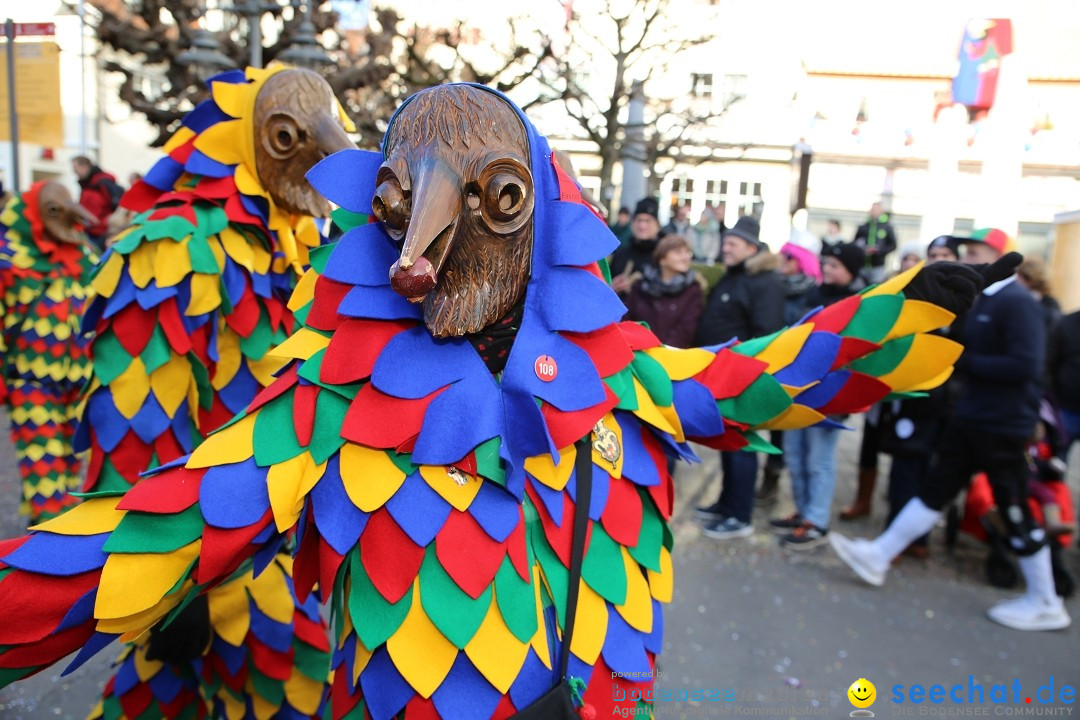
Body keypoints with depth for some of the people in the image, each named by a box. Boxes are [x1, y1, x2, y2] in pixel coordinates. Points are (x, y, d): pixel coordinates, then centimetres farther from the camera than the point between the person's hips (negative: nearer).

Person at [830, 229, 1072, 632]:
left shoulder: (1017, 303, -17)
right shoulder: (981, 301, 10)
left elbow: (1027, 365, -26)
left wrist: (963, 361, -20)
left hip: (1003, 425, -9)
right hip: (971, 417, 9)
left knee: (1015, 511, 3)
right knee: (935, 489, 11)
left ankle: (1046, 605, 21)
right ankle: (878, 557, 17)